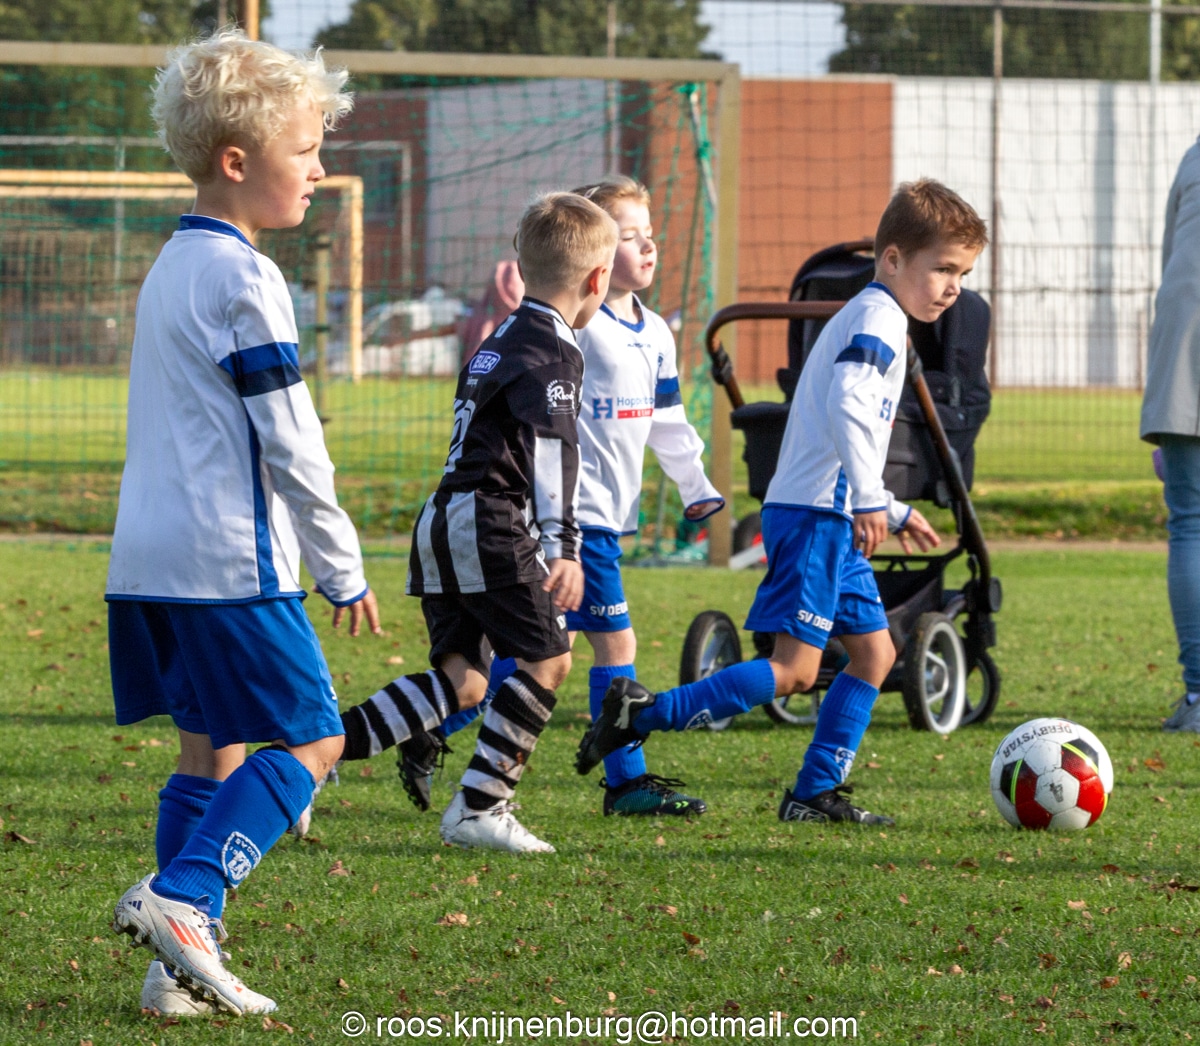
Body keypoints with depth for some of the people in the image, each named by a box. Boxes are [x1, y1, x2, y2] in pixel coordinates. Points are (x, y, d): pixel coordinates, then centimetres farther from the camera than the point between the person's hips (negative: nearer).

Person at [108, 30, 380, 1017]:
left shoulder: (171, 269, 17)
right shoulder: (244, 280, -12)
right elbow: (292, 444, -14)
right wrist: (344, 571, -6)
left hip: (149, 559, 9)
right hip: (231, 559, -9)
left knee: (211, 747, 12)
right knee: (311, 740, -3)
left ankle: (182, 965, 8)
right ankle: (182, 895, -15)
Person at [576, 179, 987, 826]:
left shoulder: (871, 317, 22)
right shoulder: (878, 317, -10)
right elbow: (846, 405, -28)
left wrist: (893, 512, 35)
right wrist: (870, 500, -30)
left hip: (832, 518, 10)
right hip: (814, 513, -10)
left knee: (874, 652, 11)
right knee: (794, 669, -13)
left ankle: (816, 794, 12)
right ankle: (643, 714, -12)